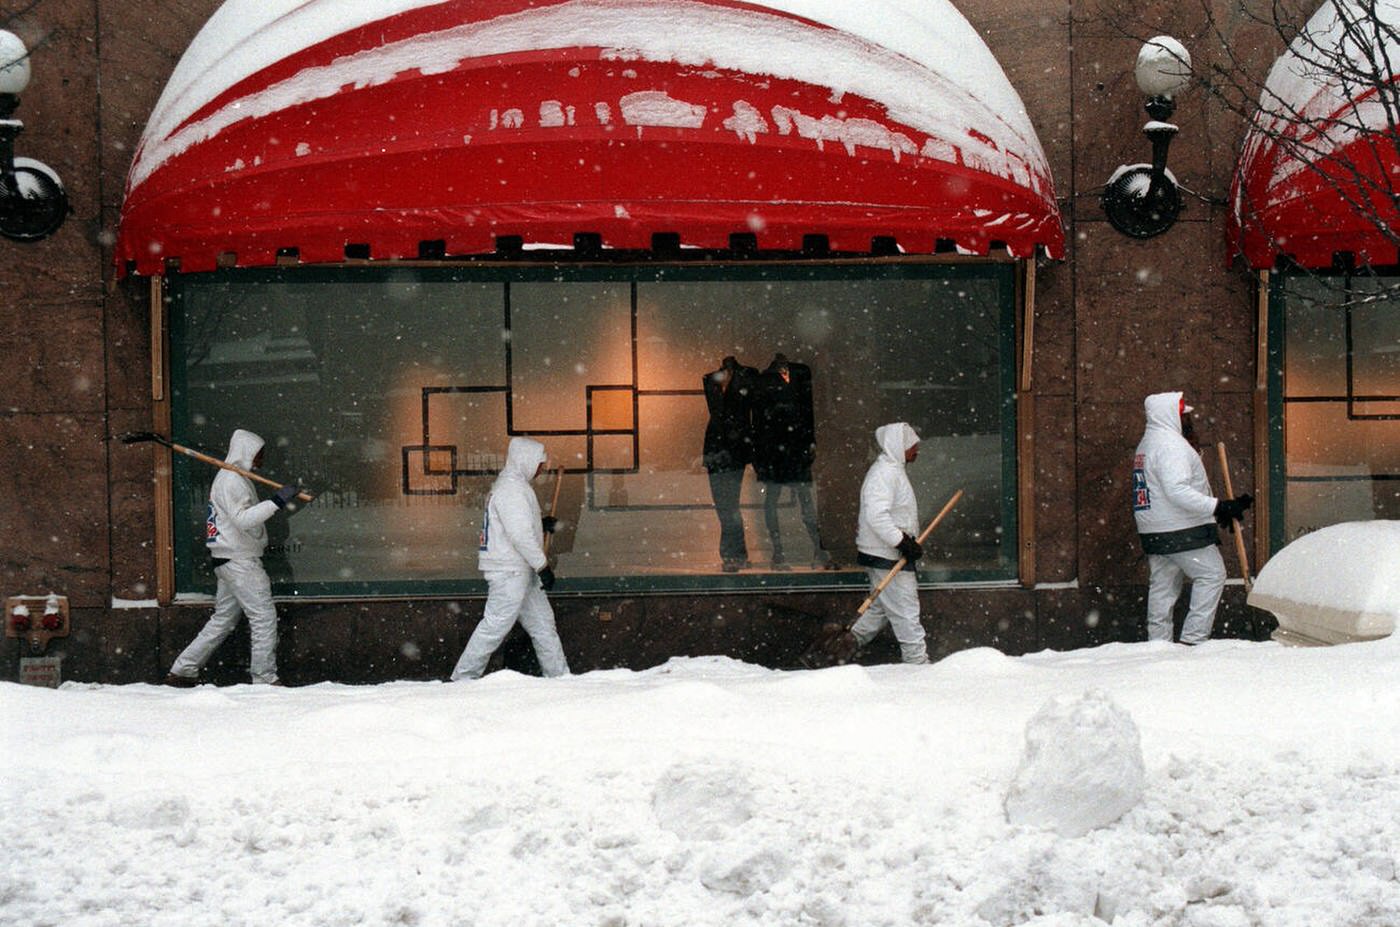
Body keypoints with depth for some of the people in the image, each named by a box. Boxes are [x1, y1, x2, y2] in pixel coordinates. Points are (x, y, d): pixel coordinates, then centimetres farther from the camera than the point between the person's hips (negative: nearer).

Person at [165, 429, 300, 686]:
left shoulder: (234, 478, 20)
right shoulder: (232, 480, -14)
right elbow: (243, 519, -24)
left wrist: (277, 504, 13)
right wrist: (275, 502, -29)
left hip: (229, 560, 11)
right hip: (239, 561, -11)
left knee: (223, 620, 13)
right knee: (264, 616, -8)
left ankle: (183, 670, 14)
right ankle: (265, 679, -6)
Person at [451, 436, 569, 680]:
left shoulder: (508, 485, 17)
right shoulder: (511, 489, -16)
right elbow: (521, 535, -22)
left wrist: (540, 524, 14)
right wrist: (543, 566, -19)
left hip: (521, 570, 11)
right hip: (509, 571, -11)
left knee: (542, 623, 11)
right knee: (495, 626, -8)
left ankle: (559, 676, 14)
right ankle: (463, 678, -3)